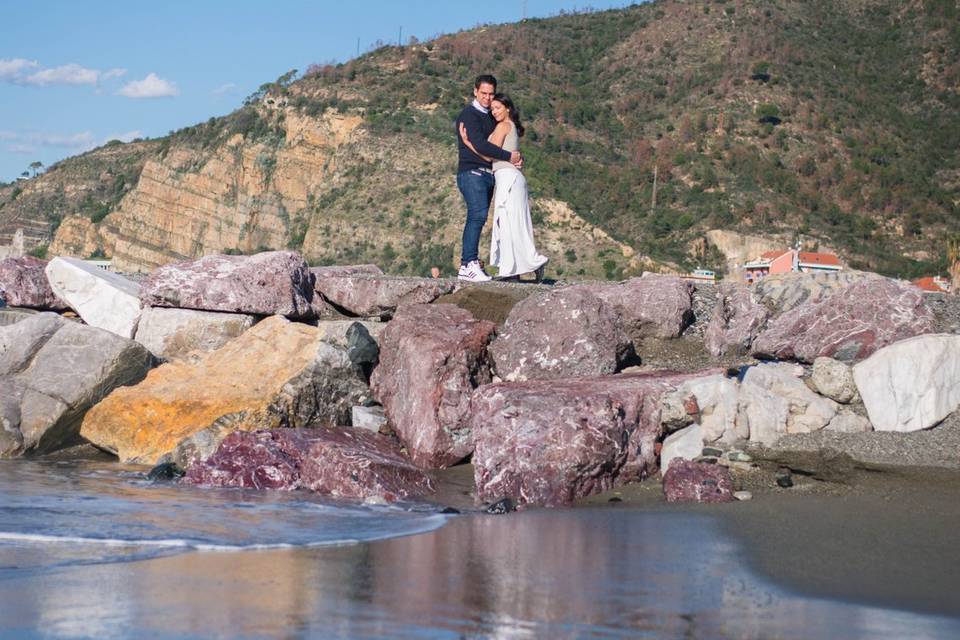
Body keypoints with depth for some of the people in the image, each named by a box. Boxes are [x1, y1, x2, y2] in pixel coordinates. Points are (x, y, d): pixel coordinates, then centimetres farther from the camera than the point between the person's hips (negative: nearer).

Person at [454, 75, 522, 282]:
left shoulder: (491, 117, 22)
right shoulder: (469, 115, -6)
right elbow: (480, 145, -17)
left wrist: (516, 157, 1)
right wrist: (508, 156, -12)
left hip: (488, 174, 8)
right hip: (471, 172, -8)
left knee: (477, 218, 3)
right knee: (478, 214, -21)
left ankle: (468, 265, 2)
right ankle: (469, 264, -26)